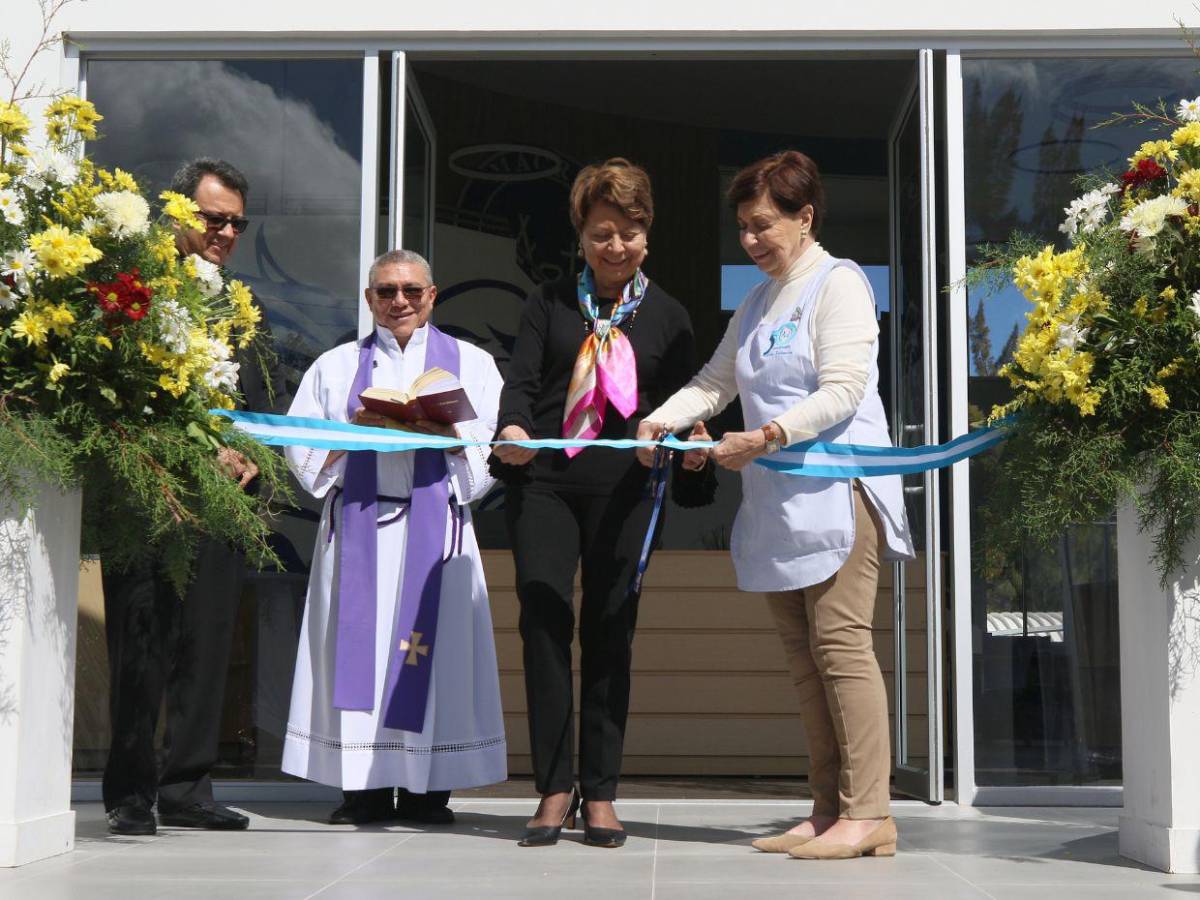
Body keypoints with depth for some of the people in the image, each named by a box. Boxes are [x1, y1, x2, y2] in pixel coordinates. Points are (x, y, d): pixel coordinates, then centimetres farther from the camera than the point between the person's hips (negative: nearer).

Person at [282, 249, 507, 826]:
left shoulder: (469, 363, 14)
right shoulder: (336, 366, 17)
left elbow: (494, 448, 5)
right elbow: (302, 451, 8)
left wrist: (447, 432, -12)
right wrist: (355, 428, -8)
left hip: (435, 524, -1)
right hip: (357, 527, 1)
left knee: (432, 646, -6)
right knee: (359, 645, -5)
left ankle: (426, 788, 0)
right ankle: (365, 788, 0)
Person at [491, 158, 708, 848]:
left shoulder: (667, 315, 12)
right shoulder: (550, 303, 11)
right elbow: (522, 381, 1)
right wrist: (514, 430, -20)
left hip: (622, 487, 0)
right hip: (543, 480, 0)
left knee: (610, 632, 2)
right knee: (544, 621, -6)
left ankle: (600, 793, 9)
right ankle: (554, 789, 2)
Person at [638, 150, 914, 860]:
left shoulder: (839, 283, -3)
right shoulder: (757, 302, 22)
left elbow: (842, 390, -13)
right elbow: (715, 382, 23)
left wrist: (765, 438, -22)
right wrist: (661, 421, 5)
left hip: (835, 488, -8)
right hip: (776, 501, 8)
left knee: (840, 643, -12)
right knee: (802, 654, 6)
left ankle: (869, 814, -10)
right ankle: (829, 810, 10)